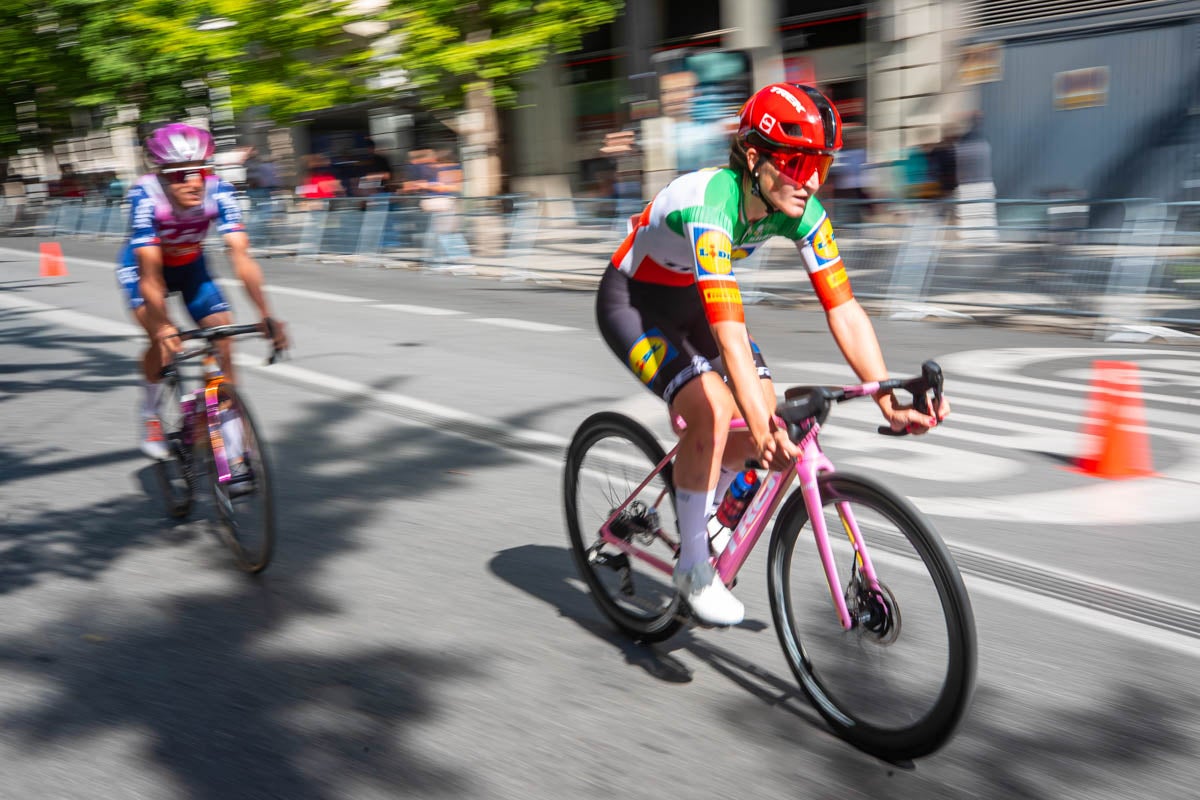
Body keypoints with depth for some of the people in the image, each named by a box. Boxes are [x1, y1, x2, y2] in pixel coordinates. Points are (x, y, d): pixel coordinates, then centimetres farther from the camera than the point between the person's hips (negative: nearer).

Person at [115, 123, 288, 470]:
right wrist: (164, 328, -52)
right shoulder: (146, 196, -35)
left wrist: (266, 315, -45)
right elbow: (150, 272, -40)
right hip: (141, 264, -2)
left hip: (190, 266, 3)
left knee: (222, 342, -11)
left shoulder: (218, 192, -30)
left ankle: (233, 450, -2)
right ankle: (150, 415, 2)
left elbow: (241, 257, -35)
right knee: (163, 340, -27)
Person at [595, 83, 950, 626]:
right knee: (712, 409, -27)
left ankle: (701, 515, 21)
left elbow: (844, 309, -18)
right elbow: (729, 330, -45)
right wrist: (761, 426, -54)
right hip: (631, 302, -6)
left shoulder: (801, 211, -17)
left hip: (688, 301, 7)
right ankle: (693, 566, -8)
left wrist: (890, 402, -27)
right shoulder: (708, 204, -37)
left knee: (765, 412, -8)